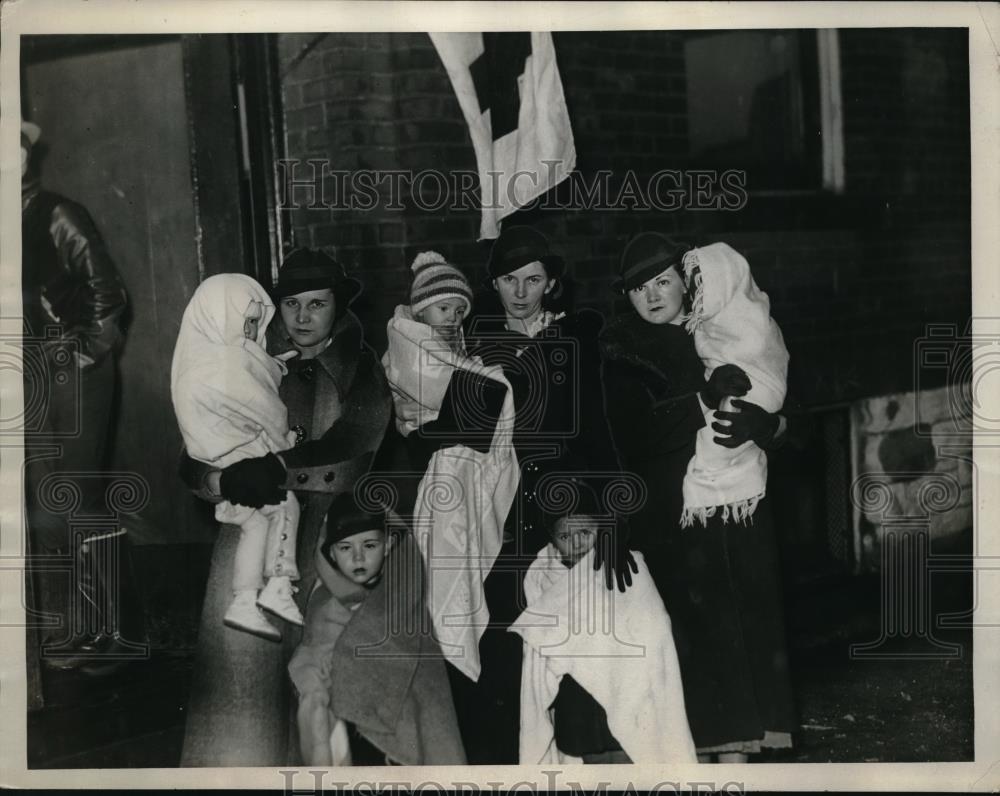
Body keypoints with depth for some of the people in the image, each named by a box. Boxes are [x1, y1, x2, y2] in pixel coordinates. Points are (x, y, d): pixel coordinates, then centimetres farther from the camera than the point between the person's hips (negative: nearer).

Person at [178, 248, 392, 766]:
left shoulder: (362, 370, 6)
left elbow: (357, 439, -12)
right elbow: (192, 464, 6)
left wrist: (276, 468, -21)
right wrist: (226, 481, -16)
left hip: (335, 534, -1)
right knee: (243, 674, -7)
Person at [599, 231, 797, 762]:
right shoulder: (623, 351, 3)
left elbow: (785, 419, 7)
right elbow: (634, 432, -13)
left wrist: (759, 423, -16)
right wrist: (707, 399, -20)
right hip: (668, 518, -3)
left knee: (742, 628, 1)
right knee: (690, 633, -9)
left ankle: (737, 751, 10)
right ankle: (695, 751, 0)